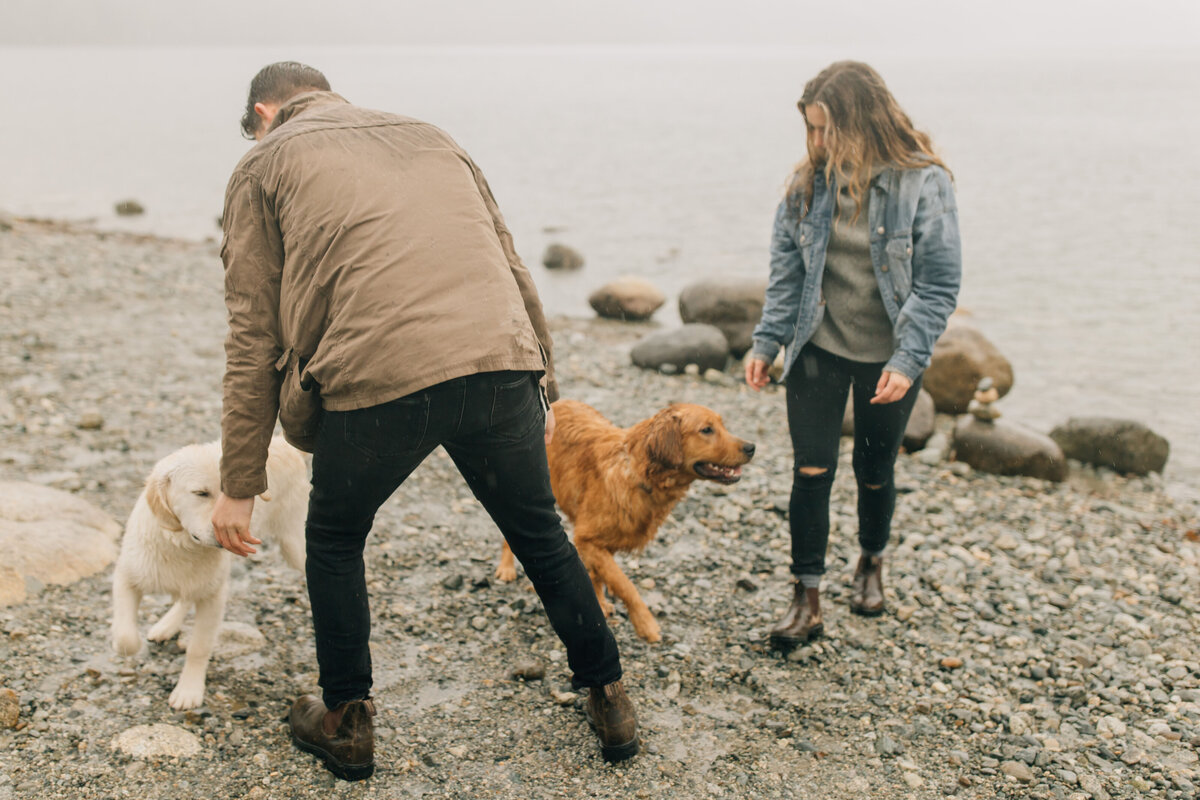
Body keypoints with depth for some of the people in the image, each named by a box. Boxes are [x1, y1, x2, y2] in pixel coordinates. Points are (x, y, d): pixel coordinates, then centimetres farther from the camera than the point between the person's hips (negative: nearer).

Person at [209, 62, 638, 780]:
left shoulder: (265, 166, 18)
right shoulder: (429, 136, 30)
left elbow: (255, 337, 10)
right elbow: (515, 273, 24)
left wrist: (240, 486, 12)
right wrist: (544, 393, 28)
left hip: (375, 378, -3)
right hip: (502, 364, 4)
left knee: (335, 541, 24)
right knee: (541, 534, 24)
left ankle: (345, 722, 34)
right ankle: (611, 702, 36)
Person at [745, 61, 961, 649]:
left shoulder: (923, 183, -14)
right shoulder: (809, 183, -3)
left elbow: (939, 284, -13)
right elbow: (787, 271, 3)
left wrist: (907, 361, -20)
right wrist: (766, 342, -4)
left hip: (886, 360, -2)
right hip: (818, 351, 2)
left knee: (875, 471, 15)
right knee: (811, 472, -3)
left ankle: (871, 564, 42)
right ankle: (807, 601, 7)